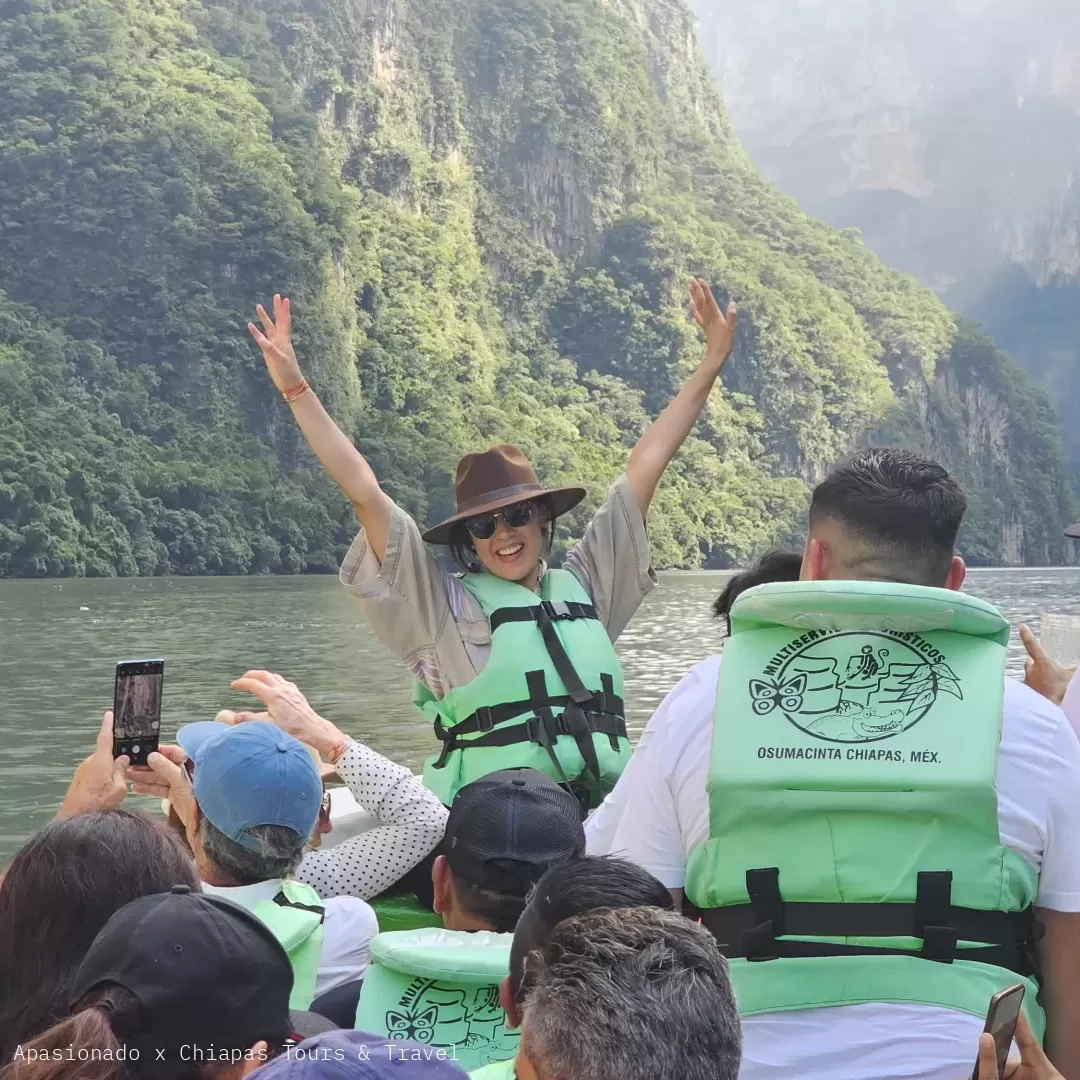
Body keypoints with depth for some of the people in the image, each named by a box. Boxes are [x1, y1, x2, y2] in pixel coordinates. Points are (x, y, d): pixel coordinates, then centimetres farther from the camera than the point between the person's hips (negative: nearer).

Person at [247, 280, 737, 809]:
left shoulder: (583, 587, 17)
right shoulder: (444, 605, 7)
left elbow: (646, 465, 20)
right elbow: (364, 492, 2)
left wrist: (712, 362, 25)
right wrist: (295, 389, -1)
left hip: (604, 819, 4)